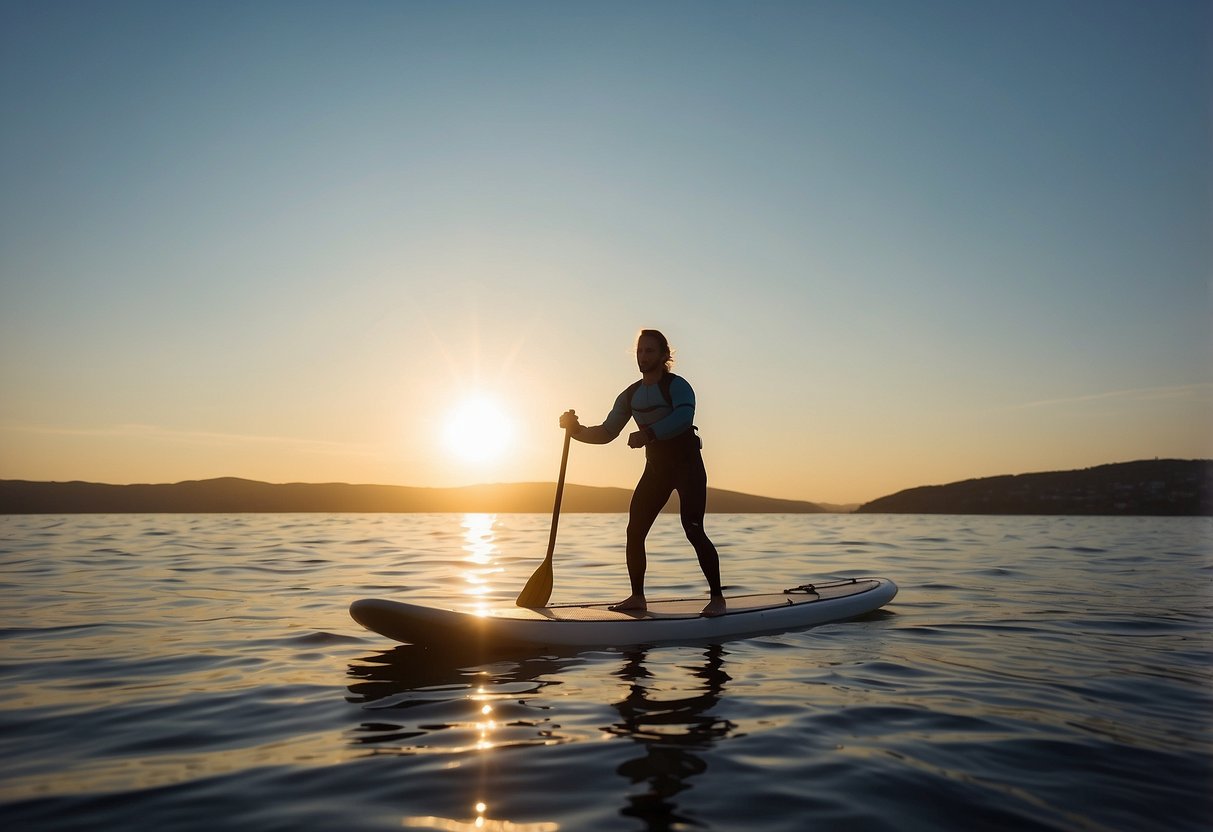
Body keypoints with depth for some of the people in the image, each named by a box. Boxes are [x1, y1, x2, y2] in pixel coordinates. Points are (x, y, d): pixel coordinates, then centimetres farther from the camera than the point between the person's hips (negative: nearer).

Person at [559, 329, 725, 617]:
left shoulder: (676, 385, -13)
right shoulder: (630, 395, 7)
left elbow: (684, 416, -34)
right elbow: (606, 433, 6)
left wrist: (648, 433, -45)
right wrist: (576, 430, -12)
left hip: (687, 464, -6)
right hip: (655, 467, 6)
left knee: (693, 530, -16)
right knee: (634, 531, 0)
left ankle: (717, 598, -5)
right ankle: (637, 596, 12)